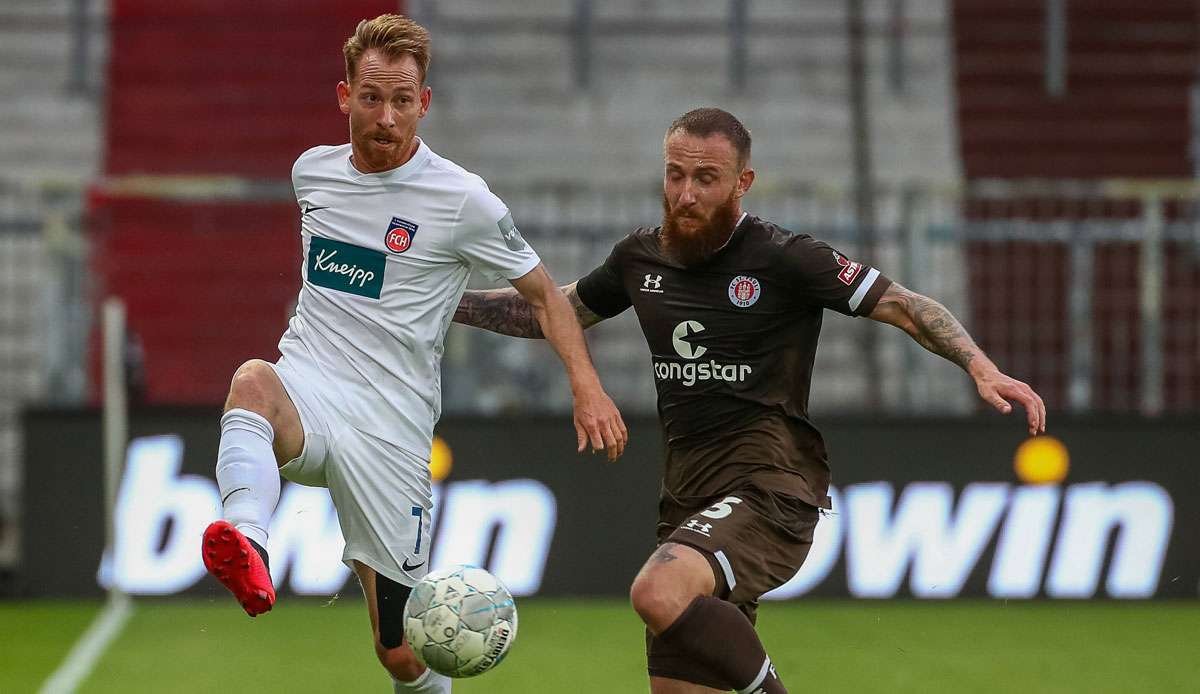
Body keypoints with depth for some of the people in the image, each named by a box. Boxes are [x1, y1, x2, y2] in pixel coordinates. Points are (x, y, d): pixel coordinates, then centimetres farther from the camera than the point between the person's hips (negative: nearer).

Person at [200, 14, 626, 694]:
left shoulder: (464, 200, -4)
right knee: (253, 380, -37)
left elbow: (544, 293, 4)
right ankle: (248, 547, -63)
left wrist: (587, 385, -8)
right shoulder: (313, 171, 9)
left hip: (390, 427, -2)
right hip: (306, 388, 2)